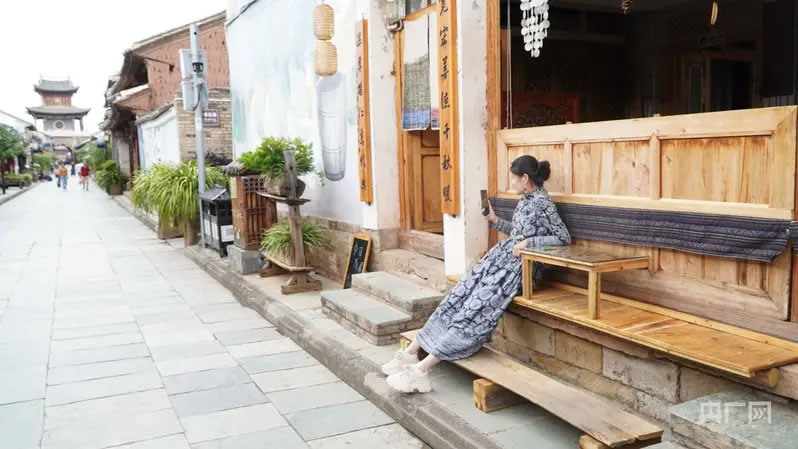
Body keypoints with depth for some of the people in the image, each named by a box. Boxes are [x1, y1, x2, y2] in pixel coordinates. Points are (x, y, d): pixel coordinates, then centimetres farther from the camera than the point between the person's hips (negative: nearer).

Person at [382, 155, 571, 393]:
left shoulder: (543, 203, -11)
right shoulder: (525, 200, 14)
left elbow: (564, 238, -15)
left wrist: (528, 243, -19)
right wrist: (494, 219, 21)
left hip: (518, 267, -9)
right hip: (500, 257, 9)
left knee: (475, 308, -20)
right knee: (458, 298, -4)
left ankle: (422, 368, -24)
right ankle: (412, 350, -4)